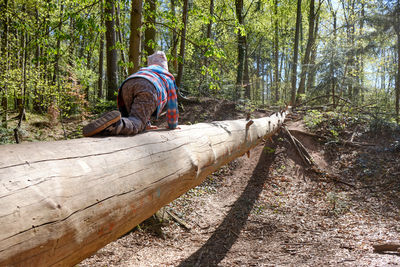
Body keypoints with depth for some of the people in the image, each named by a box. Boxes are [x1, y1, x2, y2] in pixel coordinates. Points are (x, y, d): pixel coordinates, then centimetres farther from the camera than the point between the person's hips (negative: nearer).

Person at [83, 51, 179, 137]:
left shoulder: (143, 70, 46)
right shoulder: (169, 77, 38)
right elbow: (172, 106, 36)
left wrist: (146, 124, 53)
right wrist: (172, 125, 49)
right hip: (148, 89, -4)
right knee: (135, 124, -14)